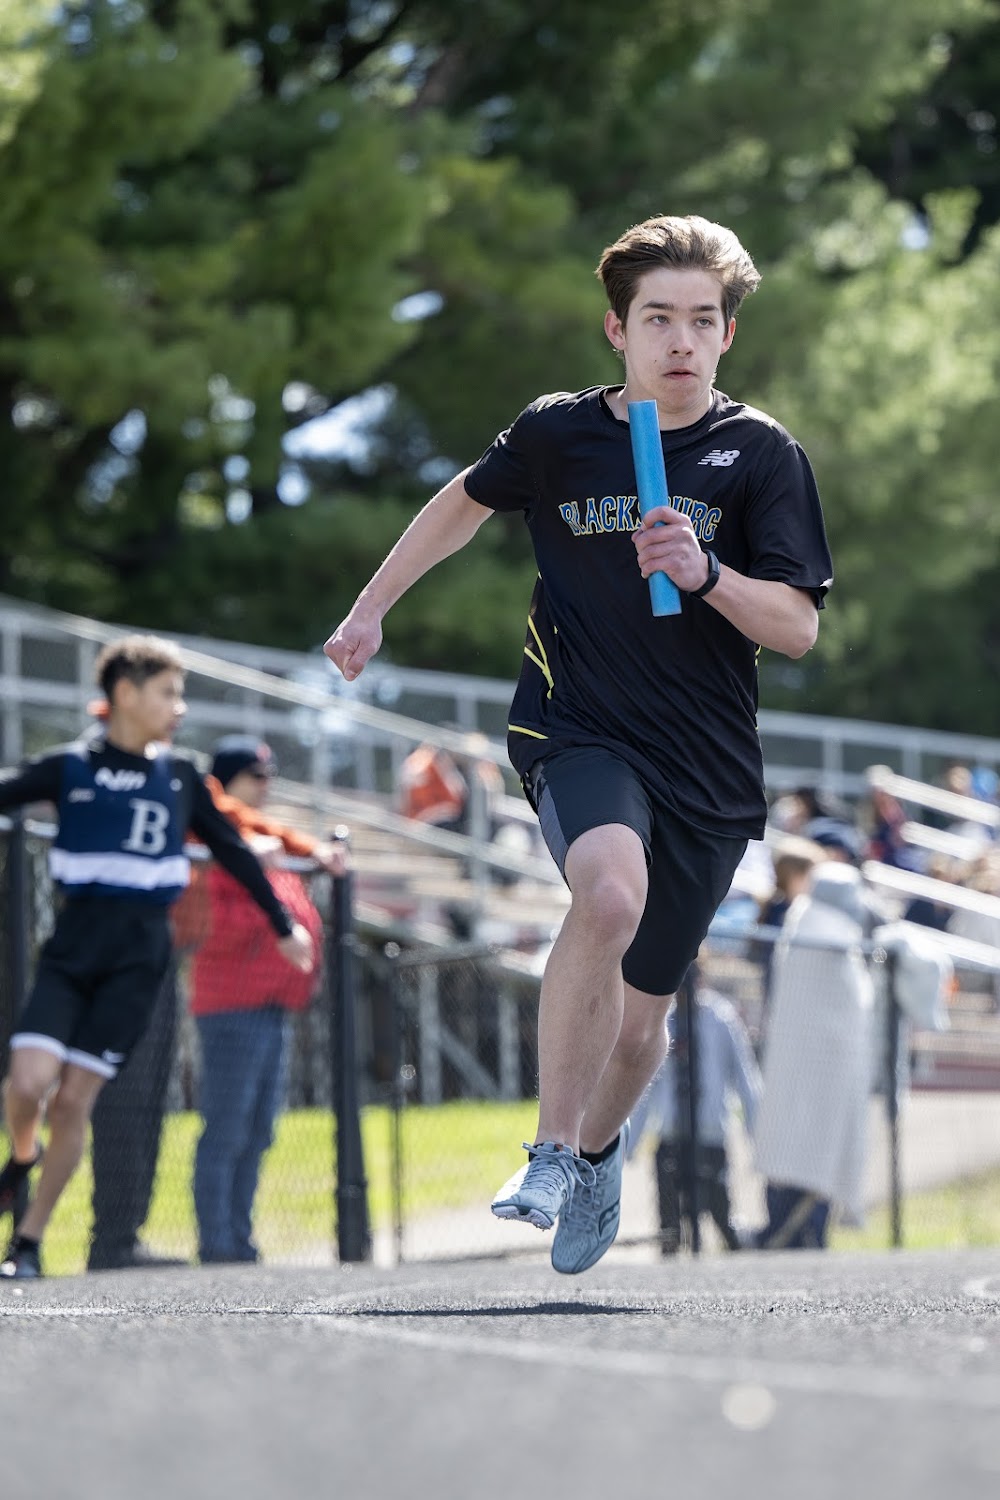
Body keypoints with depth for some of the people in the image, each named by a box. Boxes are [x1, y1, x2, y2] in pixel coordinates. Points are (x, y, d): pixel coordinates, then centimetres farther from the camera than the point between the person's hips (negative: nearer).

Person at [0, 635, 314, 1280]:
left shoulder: (180, 778, 11)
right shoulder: (69, 767, 2)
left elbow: (234, 852, 21)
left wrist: (283, 925, 25)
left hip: (137, 958, 1)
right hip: (73, 943, -1)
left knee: (75, 1098, -5)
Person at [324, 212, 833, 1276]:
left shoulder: (761, 455, -4)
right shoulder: (557, 432, 0)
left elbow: (797, 629, -7)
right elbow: (467, 500, 22)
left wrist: (704, 572, -24)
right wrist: (372, 607, 26)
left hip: (708, 767, 1)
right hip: (576, 731, -1)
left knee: (639, 1019, 10)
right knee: (613, 891, -34)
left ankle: (597, 1148, 45)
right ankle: (549, 1154, -22)